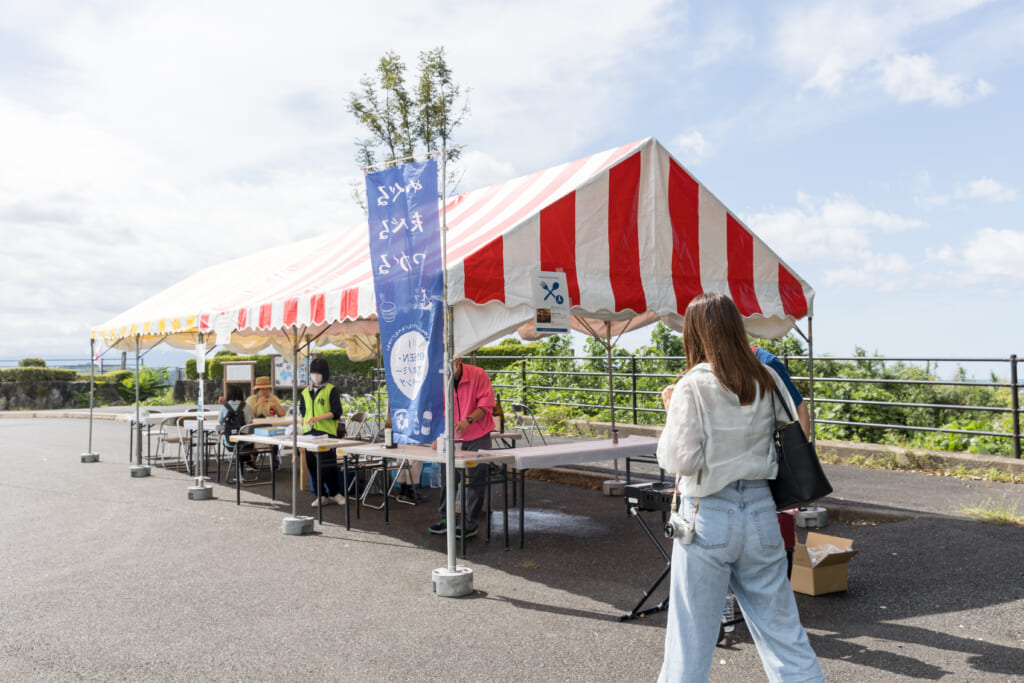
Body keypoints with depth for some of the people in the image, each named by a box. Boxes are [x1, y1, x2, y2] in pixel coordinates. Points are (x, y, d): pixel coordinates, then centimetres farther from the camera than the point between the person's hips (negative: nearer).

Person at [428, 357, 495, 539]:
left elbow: (487, 404, -12)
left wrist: (469, 419, -25)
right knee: (448, 479, 6)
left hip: (477, 437, -3)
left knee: (476, 481, 1)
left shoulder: (478, 375, -11)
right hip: (452, 438, 3)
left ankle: (471, 525, 9)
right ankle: (446, 520, 20)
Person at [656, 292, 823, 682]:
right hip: (760, 511, 5)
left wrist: (671, 418, -1)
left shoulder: (693, 386, -14)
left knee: (691, 637, 9)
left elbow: (679, 461, -16)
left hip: (708, 517, -4)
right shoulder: (766, 379, 1)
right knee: (781, 628, 14)